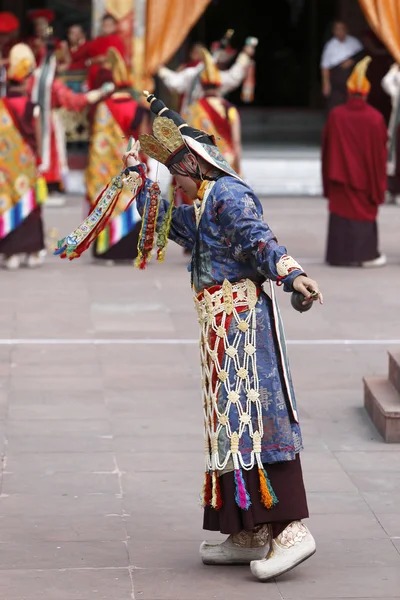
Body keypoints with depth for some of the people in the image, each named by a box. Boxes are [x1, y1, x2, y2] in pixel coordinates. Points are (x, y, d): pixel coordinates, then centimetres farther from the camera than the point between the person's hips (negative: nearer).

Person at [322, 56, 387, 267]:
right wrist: (379, 184, 4)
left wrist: (328, 181, 13)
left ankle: (340, 253, 10)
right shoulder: (375, 118, -11)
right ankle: (365, 254, 12)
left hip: (340, 180, 1)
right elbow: (381, 152, -6)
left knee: (341, 210, 9)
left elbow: (327, 149, 1)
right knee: (365, 211, 10)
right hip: (365, 178, -1)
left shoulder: (336, 116, -7)